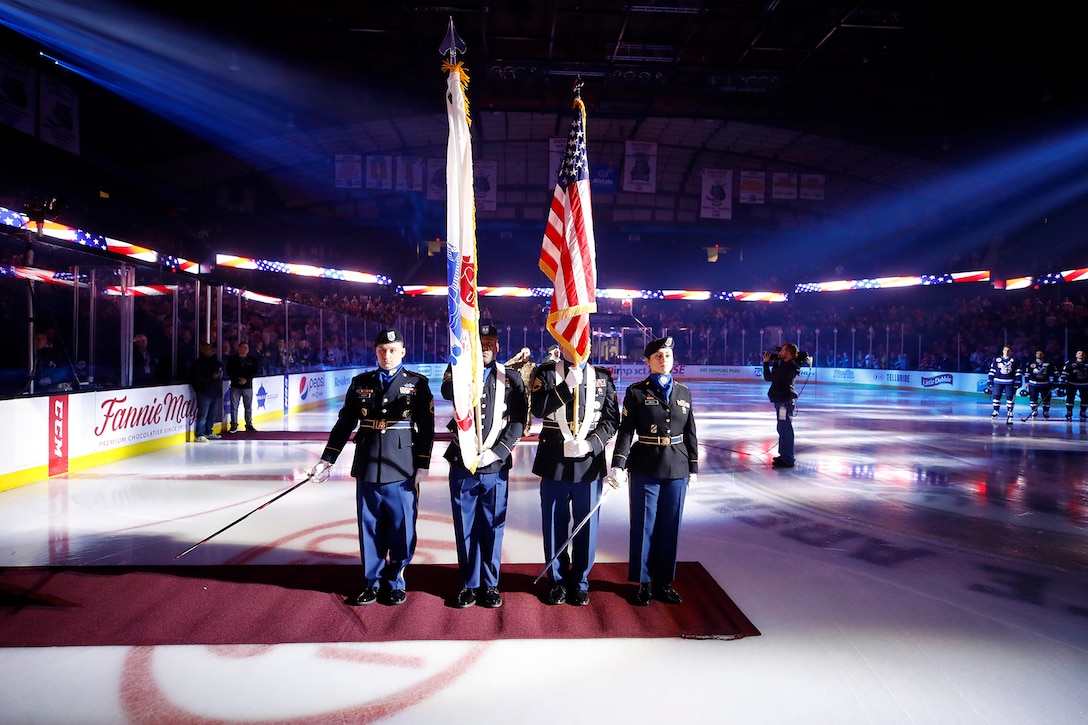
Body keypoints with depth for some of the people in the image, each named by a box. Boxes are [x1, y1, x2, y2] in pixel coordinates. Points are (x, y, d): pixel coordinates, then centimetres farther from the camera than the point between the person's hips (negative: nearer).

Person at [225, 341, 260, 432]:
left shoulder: (252, 359, 4)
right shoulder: (232, 359, 2)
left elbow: (255, 372, 0)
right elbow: (228, 372, 0)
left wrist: (246, 379, -13)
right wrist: (237, 379, -13)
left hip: (248, 386, 1)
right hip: (235, 386, -1)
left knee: (249, 407, 5)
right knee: (234, 406, -1)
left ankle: (249, 425, 15)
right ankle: (234, 425, 7)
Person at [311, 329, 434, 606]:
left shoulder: (417, 384, 2)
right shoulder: (361, 383, 8)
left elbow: (426, 427, 0)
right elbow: (344, 424, 10)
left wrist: (422, 466, -5)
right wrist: (326, 460, 7)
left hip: (402, 469, -2)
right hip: (367, 468, 2)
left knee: (401, 529, 3)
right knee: (370, 528, 9)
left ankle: (395, 583, 21)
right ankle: (372, 583, 24)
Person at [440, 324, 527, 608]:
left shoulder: (511, 378, 5)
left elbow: (519, 420, -1)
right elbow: (448, 392, -17)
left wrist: (495, 452, -11)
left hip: (496, 466, 0)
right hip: (462, 464, 0)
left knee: (492, 527, 8)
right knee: (465, 528, 8)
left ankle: (490, 585, 22)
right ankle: (469, 584, 21)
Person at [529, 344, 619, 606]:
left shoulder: (602, 377, 7)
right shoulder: (547, 373, 3)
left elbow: (611, 419, 3)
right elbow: (538, 409, -11)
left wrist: (590, 444, -11)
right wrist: (567, 386, -19)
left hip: (590, 463, 1)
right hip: (555, 463, -1)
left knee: (587, 525, 8)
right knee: (555, 525, 8)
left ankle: (580, 582, 24)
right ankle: (557, 581, 24)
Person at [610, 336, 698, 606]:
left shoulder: (684, 392, 8)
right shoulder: (636, 392, -2)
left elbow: (690, 433, 11)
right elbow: (626, 431, -7)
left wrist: (693, 467, 9)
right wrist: (619, 464, -17)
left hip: (677, 469, 3)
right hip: (645, 469, -3)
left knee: (670, 526, 9)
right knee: (644, 526, 4)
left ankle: (664, 581, 23)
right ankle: (644, 582, 19)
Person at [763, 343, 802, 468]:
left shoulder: (788, 367, -20)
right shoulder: (787, 365, 12)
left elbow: (768, 377, -18)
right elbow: (776, 375, 25)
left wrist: (766, 363, -6)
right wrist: (775, 363, 13)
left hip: (785, 402, -11)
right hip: (783, 401, 11)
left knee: (785, 430, -8)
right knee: (783, 429, 21)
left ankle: (788, 460, -5)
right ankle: (784, 455, 33)